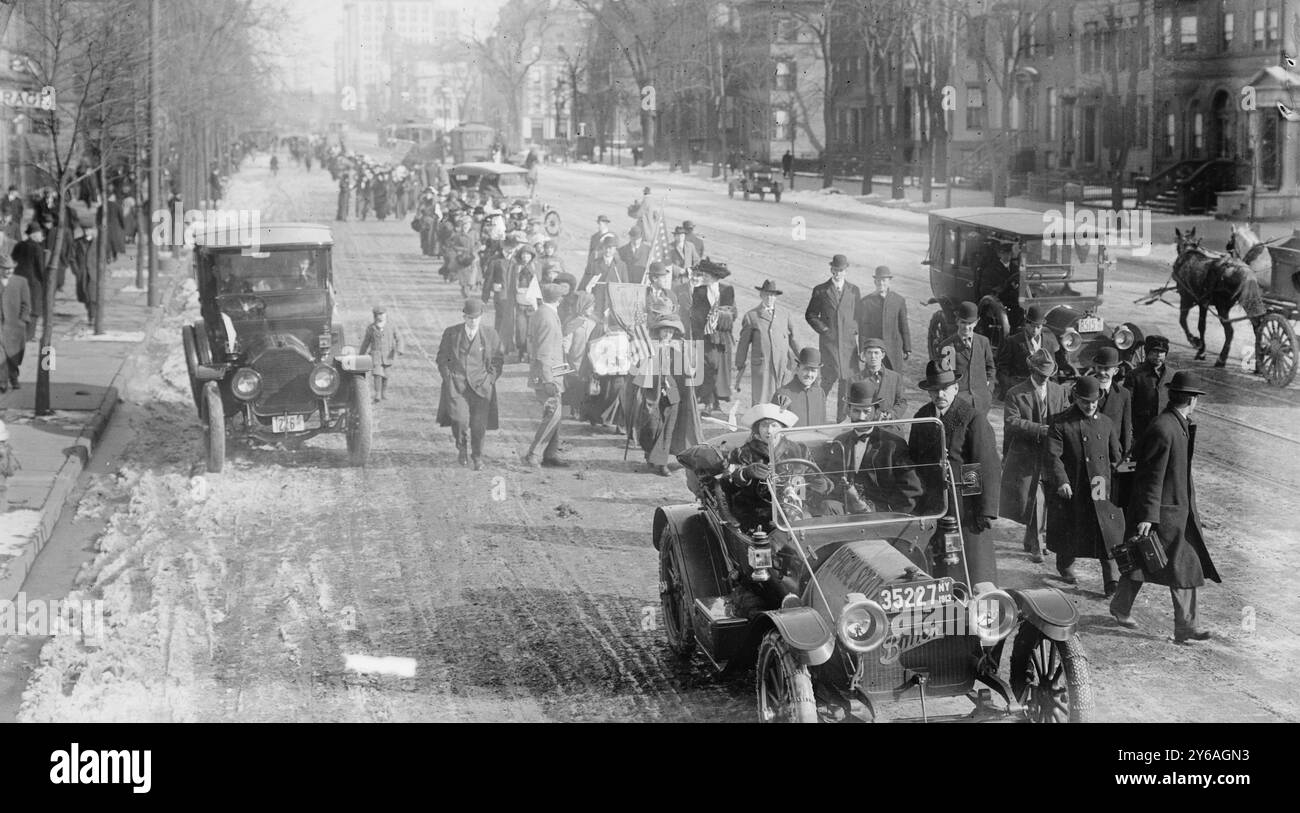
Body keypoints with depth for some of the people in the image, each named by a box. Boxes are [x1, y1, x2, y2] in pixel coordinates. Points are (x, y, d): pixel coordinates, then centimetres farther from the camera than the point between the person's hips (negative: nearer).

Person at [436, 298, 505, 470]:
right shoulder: (451, 333, 4)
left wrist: (490, 379, -2)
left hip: (480, 385, 0)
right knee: (459, 419, -18)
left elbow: (499, 359, 10)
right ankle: (462, 446, 12)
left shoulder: (490, 335, 3)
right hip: (456, 383, 0)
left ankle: (478, 457, 15)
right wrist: (448, 378, 0)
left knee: (479, 424, -6)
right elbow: (441, 358, 12)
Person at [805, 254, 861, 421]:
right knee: (831, 375, -13)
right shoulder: (820, 290, 2)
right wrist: (823, 330, -5)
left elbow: (859, 315, 17)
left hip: (849, 340, 3)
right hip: (829, 340, -3)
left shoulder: (853, 290, 9)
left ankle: (842, 417, 10)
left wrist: (855, 331, 1)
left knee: (847, 378, 1)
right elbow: (810, 315, 7)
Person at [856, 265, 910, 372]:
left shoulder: (899, 301, 3)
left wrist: (907, 350, 9)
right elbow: (861, 329, 3)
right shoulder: (865, 302, -1)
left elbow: (904, 326, 8)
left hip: (894, 351, 1)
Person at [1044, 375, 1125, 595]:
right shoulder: (1062, 425, -7)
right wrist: (1061, 481, -28)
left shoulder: (1106, 424, 8)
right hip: (1072, 489, -3)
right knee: (1070, 531, 11)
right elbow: (1052, 455, -15)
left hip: (1101, 489, 3)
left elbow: (1115, 457, 17)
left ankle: (1110, 581, -2)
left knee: (1107, 534, -4)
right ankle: (1065, 566, 36)